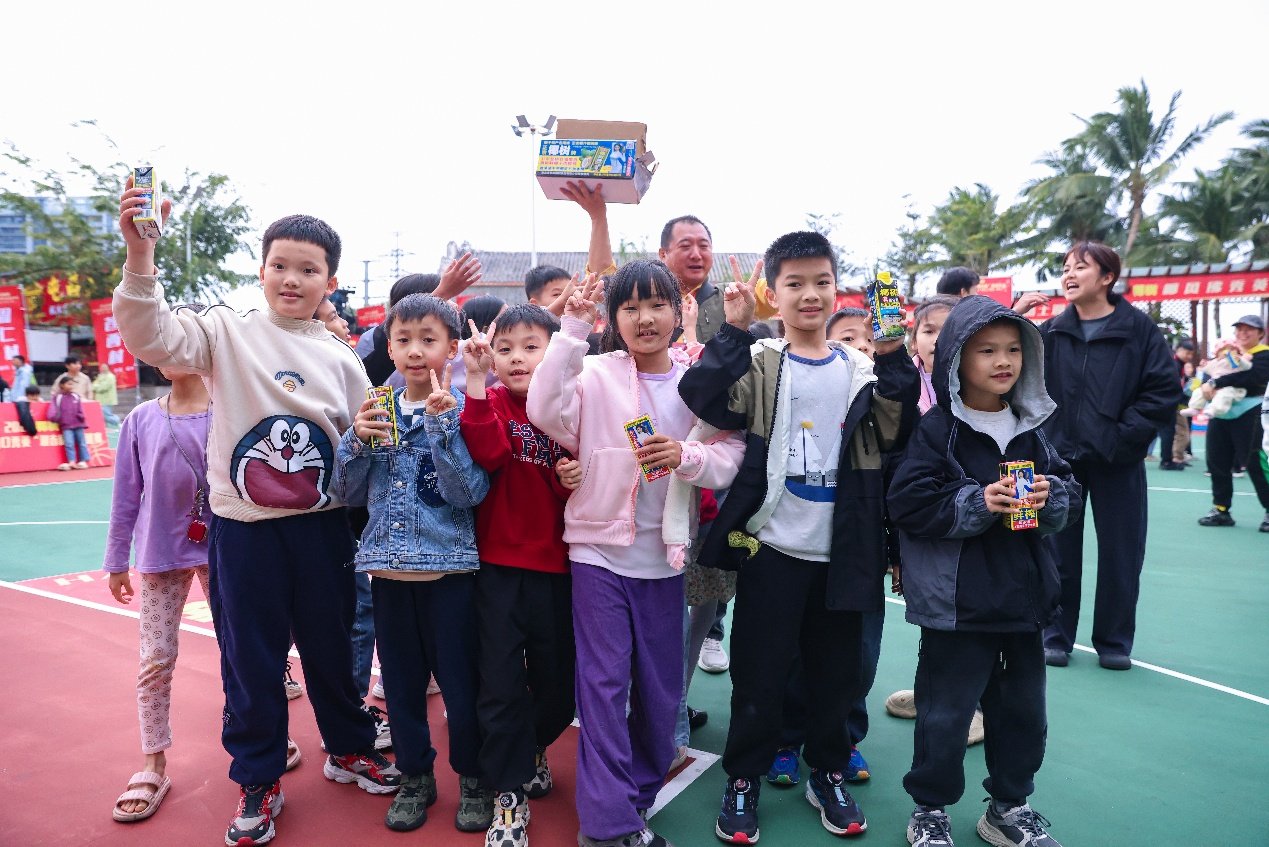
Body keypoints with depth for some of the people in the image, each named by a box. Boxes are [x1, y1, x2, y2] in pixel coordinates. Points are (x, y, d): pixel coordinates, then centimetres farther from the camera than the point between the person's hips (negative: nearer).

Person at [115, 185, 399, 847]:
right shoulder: (228, 332, -2)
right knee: (250, 655, 11)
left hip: (322, 527, 2)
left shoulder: (341, 358, 5)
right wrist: (140, 257, -32)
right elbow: (153, 336, -20)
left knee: (331, 645, 16)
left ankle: (349, 749, 38)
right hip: (243, 527, -2)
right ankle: (257, 778, 32)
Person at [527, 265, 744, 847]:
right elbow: (545, 411, -22)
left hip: (662, 554, 3)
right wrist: (572, 331, -25)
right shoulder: (597, 374, -5)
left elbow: (729, 461, -1)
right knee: (604, 684, 1)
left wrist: (686, 455, -21)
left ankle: (638, 798, 35)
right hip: (601, 548, -3)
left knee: (662, 688, 14)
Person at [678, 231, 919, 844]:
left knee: (836, 670, 16)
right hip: (772, 546, -2)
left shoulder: (863, 370, 6)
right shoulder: (758, 364, -2)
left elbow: (898, 433, -7)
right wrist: (734, 331, -23)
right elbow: (700, 397, -18)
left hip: (840, 551, 3)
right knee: (759, 671, 8)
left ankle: (828, 774, 37)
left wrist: (894, 360, -15)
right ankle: (743, 779, 27)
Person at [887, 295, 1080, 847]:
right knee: (945, 714, 6)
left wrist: (1050, 498, -12)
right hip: (957, 604, -6)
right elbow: (908, 503, -17)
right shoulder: (938, 429, -11)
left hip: (1024, 599, 6)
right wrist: (977, 504, -25)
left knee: (1023, 711, 19)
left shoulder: (1032, 429, 7)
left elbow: (1071, 495, 9)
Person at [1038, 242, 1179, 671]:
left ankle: (1113, 642, 25)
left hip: (1118, 460, -1)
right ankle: (1057, 637, 23)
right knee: (1059, 553, 9)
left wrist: (1124, 435, -12)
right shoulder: (1051, 332, 3)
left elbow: (1165, 391, -7)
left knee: (1120, 555, 8)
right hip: (1060, 459, 2)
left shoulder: (1138, 328, -3)